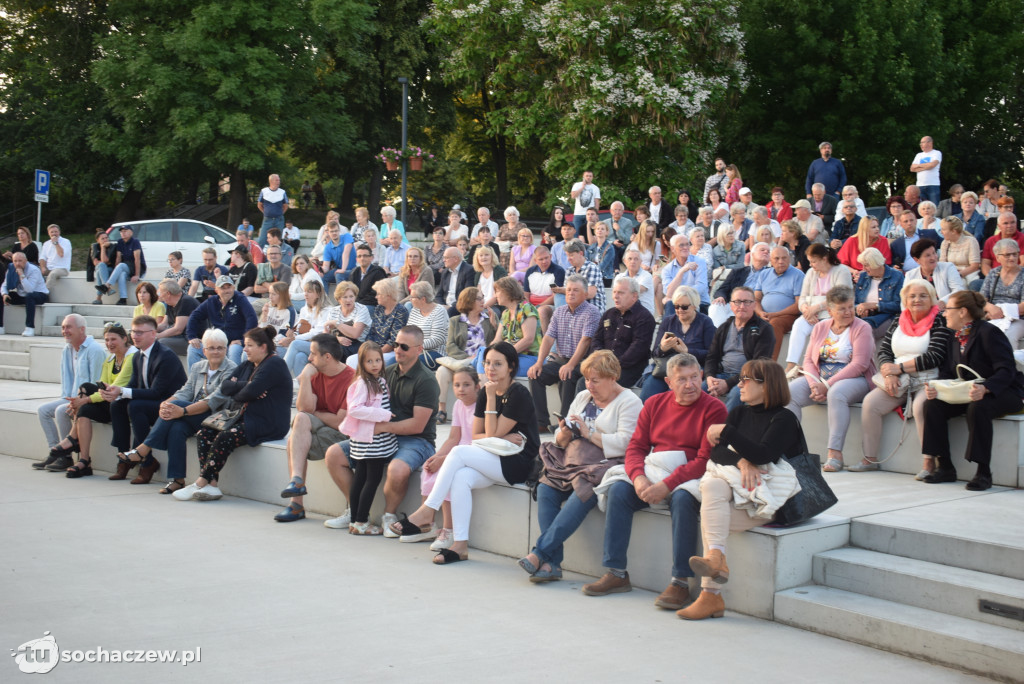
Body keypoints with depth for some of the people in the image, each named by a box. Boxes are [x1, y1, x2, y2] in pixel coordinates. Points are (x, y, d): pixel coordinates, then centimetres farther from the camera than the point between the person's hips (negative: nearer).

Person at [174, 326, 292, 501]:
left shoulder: (274, 364, -9)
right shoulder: (247, 366, 21)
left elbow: (250, 392, -21)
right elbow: (225, 387, 7)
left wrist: (235, 395, 0)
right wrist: (246, 385, -10)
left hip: (267, 425, -9)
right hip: (243, 417, 9)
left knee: (224, 438, -29)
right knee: (204, 434, -13)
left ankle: (200, 484, -22)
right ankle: (211, 485, -23)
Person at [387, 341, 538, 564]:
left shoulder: (518, 394, -11)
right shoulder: (484, 393, 11)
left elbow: (492, 434, -14)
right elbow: (476, 436, 8)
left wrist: (491, 398, -13)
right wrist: (503, 438, -11)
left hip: (519, 462, -6)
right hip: (494, 460, 6)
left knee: (459, 452, -24)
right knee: (461, 477, -26)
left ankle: (427, 512, -20)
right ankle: (460, 544, -27)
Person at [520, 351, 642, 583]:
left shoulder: (629, 402, 1)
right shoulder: (582, 397, 22)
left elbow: (625, 444, -13)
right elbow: (561, 440, 23)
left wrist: (589, 433, -11)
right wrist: (564, 435, -1)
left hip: (604, 466, -6)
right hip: (572, 463, 6)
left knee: (582, 495, -34)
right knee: (545, 489, -23)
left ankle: (539, 553, -33)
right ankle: (552, 562, -26)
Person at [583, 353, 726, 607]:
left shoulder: (713, 409, -8)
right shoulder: (655, 404, 9)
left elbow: (706, 460, -16)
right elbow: (636, 446, 7)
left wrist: (666, 485, -24)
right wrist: (639, 477, -15)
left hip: (691, 478, -5)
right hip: (653, 473, 5)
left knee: (682, 499, -35)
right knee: (618, 490, -18)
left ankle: (679, 583, -29)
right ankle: (616, 573, -13)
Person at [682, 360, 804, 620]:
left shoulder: (784, 419, -3)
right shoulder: (739, 413, 18)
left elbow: (763, 455, -19)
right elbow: (716, 452, 5)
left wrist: (726, 431, -13)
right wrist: (741, 462, -16)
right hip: (735, 487, 6)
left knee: (709, 517, -29)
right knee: (711, 485, -30)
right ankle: (716, 559, -37)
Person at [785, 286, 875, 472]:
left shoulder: (862, 328, -2)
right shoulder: (820, 327, 13)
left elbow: (859, 365, -13)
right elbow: (808, 360, 8)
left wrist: (828, 386, -19)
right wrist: (814, 384, -14)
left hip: (854, 380, -5)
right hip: (819, 379, 5)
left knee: (836, 393, -38)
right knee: (789, 391, -20)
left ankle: (835, 453, -36)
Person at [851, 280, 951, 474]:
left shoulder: (939, 322, -3)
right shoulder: (898, 321, 15)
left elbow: (935, 357, -14)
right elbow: (884, 350, 10)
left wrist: (899, 367, -11)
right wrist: (888, 374, -10)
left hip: (927, 382, -5)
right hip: (899, 383, 5)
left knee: (920, 406, -35)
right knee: (870, 402, -17)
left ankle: (929, 462, -27)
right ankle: (870, 458, -10)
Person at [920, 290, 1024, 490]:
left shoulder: (988, 332, -16)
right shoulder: (954, 338, 10)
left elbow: (1006, 370, -23)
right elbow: (947, 373, 6)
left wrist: (985, 388, -40)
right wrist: (934, 387, -16)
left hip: (1004, 393, -7)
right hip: (967, 393, 7)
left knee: (977, 408, -38)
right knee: (932, 406, -15)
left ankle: (983, 472, -29)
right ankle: (945, 467, -11)